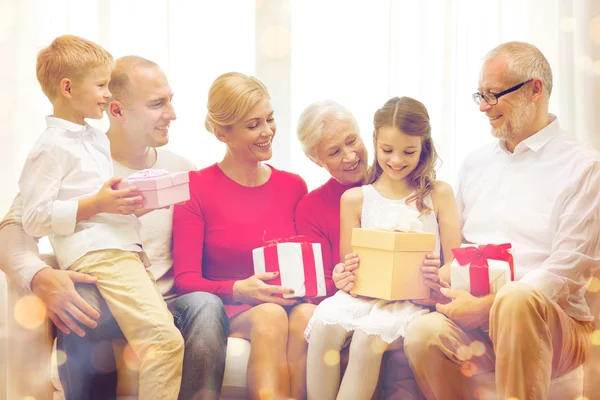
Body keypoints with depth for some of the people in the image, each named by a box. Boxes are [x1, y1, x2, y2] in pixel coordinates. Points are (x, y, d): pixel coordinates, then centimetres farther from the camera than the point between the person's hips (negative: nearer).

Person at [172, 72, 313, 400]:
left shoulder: (293, 187, 12)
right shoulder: (197, 188, 1)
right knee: (269, 315, -35)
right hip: (227, 313, -3)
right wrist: (239, 290, -23)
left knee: (306, 315, -32)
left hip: (289, 305, 3)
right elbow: (185, 279, -5)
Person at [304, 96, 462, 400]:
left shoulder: (438, 194, 9)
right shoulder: (354, 199, 13)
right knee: (325, 320, -31)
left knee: (371, 331, -34)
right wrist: (348, 273, -10)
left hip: (415, 298, -2)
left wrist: (440, 276, -17)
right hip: (365, 293, 2)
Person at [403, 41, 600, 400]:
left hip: (552, 323, -3)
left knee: (517, 298, -39)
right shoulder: (476, 163, 19)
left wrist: (485, 306, -15)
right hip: (473, 312, 4)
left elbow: (568, 271, -8)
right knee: (423, 334, -31)